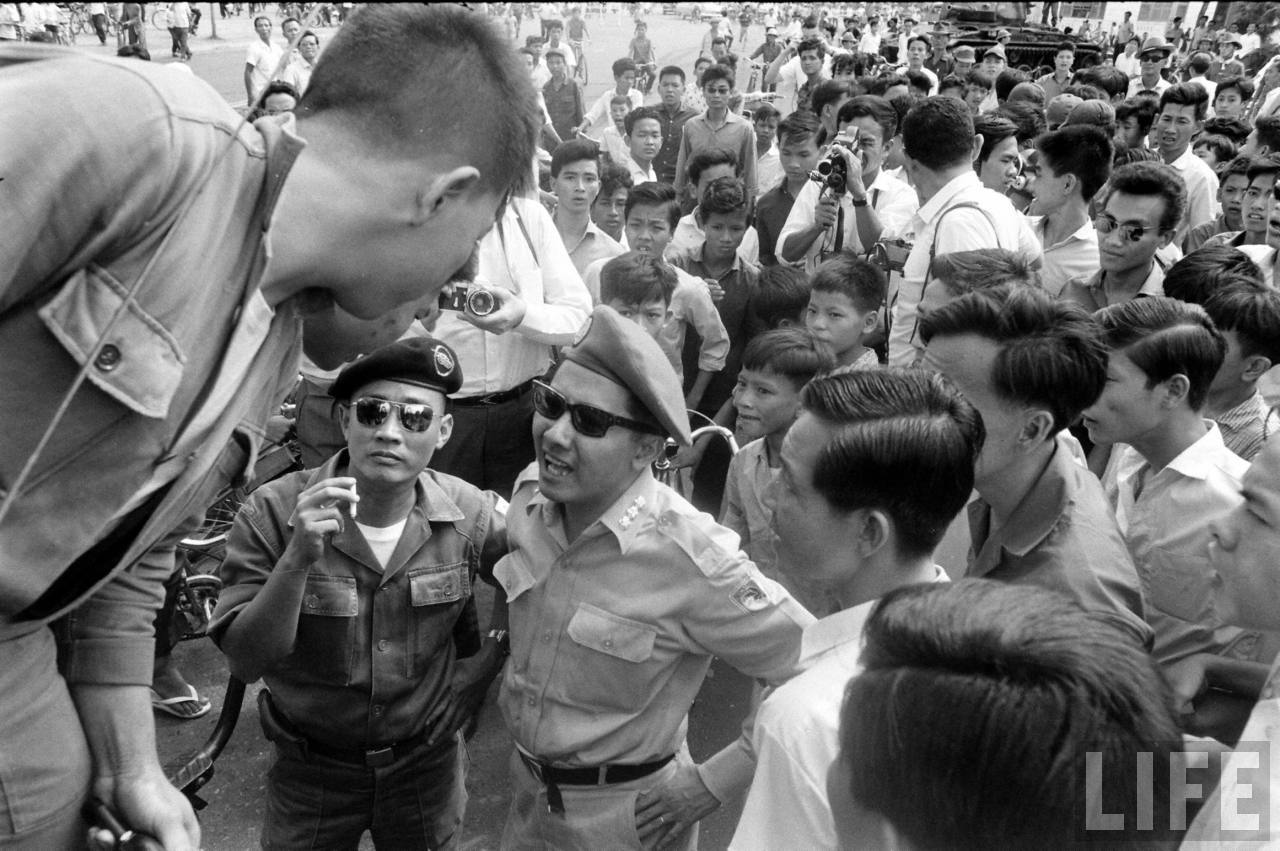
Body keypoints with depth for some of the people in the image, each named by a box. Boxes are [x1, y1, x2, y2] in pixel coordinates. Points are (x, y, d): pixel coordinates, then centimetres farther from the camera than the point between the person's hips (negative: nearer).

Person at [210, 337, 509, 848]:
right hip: (310, 768, -1)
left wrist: (482, 673, -4)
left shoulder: (469, 514, -14)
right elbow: (246, 662, -22)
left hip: (428, 764, 2)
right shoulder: (273, 512, -18)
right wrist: (297, 559, -35)